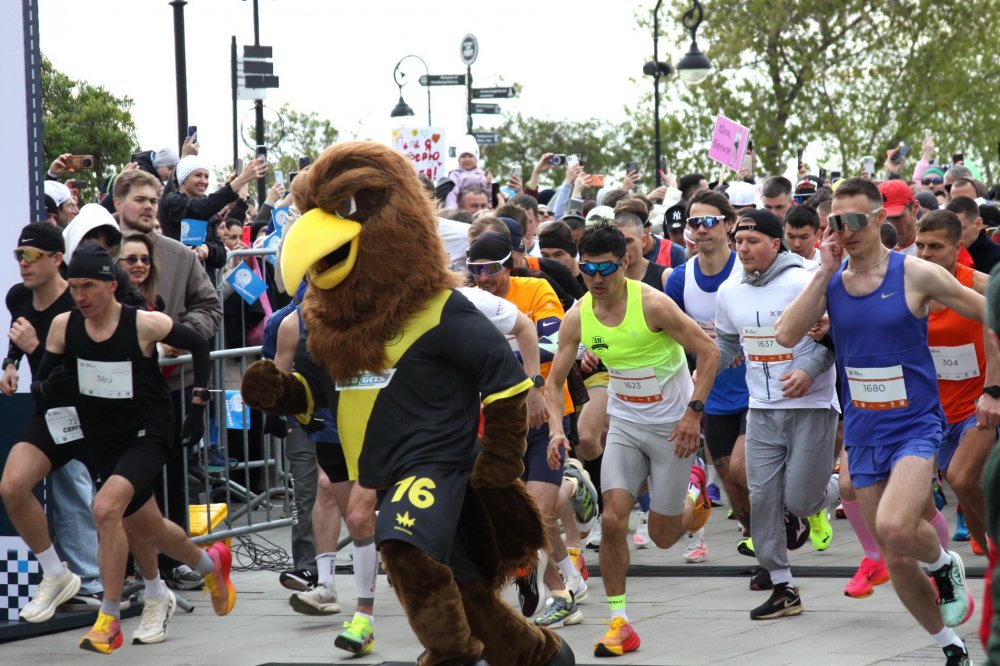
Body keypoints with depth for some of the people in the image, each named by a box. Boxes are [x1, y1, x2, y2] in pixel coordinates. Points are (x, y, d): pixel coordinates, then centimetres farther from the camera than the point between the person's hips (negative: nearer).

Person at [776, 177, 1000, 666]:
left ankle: (945, 564, 4)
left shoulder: (916, 274, -8)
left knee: (894, 528, -29)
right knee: (895, 559, 7)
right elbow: (787, 335, -12)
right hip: (863, 432, 5)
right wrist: (825, 271, -14)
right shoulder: (829, 280, 3)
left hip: (914, 425, -5)